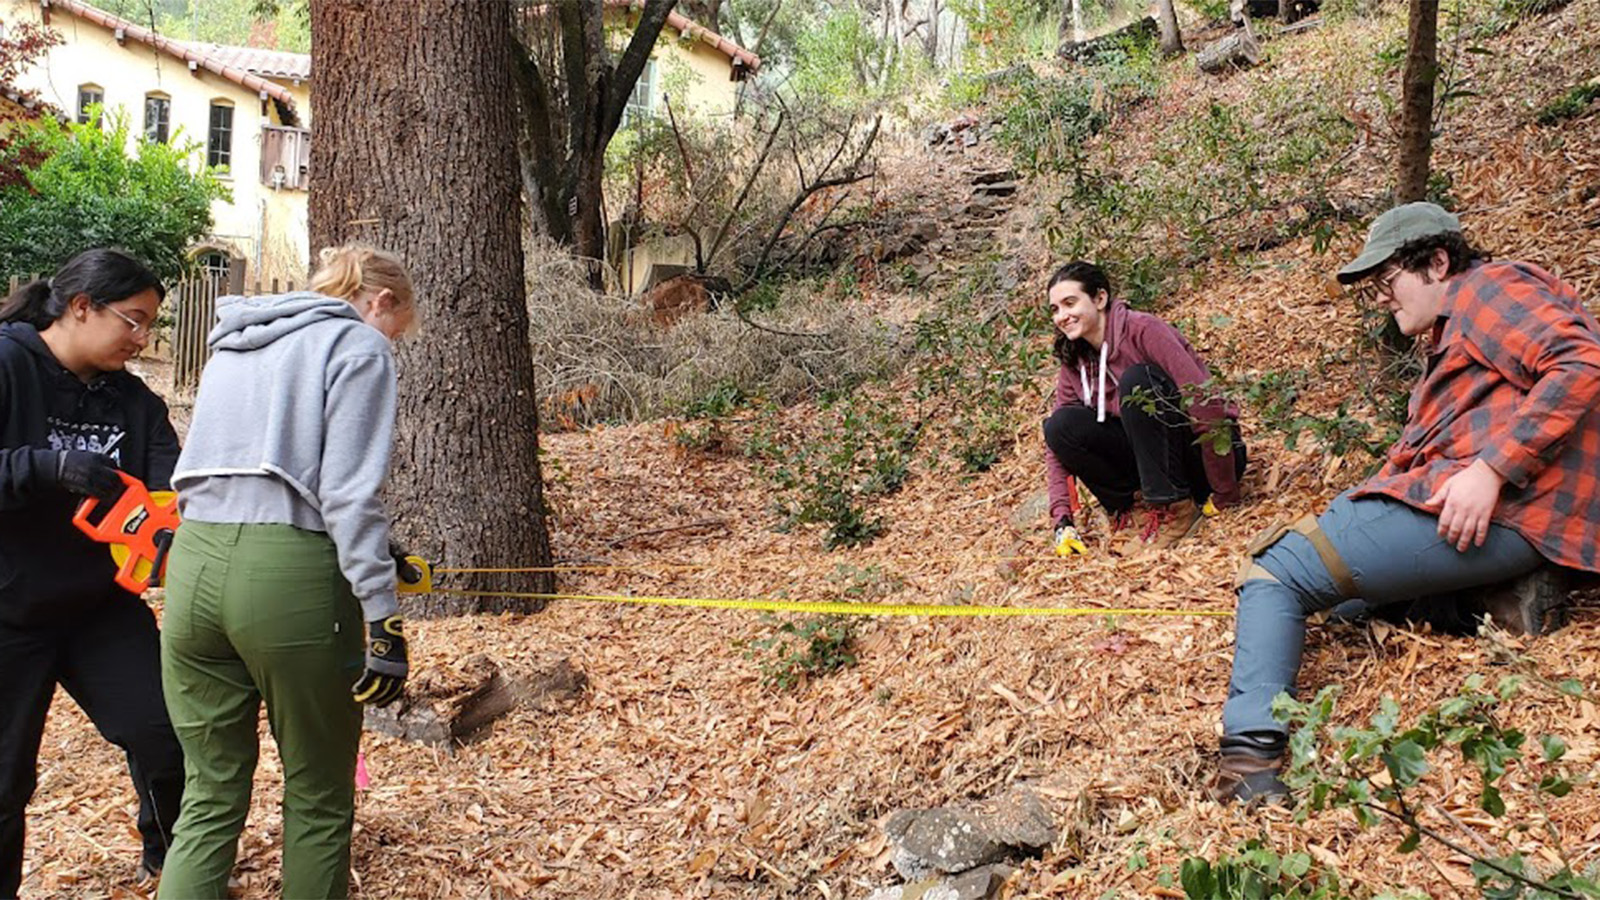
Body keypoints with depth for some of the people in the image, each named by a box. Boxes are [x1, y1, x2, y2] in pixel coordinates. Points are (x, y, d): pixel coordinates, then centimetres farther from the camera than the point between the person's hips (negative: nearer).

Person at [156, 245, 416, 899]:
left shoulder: (233, 344, 22)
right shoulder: (357, 343, 0)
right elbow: (348, 492, -11)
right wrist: (383, 619, -14)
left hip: (195, 565, 6)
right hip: (287, 575, -6)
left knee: (210, 797, 13)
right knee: (318, 800, 10)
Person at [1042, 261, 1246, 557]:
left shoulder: (1142, 330, -19)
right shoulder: (1074, 364, 2)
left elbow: (1206, 405, -24)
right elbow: (1058, 442, 0)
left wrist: (1224, 497, -21)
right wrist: (1062, 521, -12)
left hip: (1207, 452, -5)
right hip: (1150, 456, 6)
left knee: (1136, 379, -30)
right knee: (1060, 425, -14)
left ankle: (1175, 507, -23)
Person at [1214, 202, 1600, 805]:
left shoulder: (1487, 287, 1)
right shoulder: (1456, 330, 33)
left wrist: (1490, 469, -23)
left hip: (1496, 509, -11)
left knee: (1275, 569, -15)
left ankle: (1251, 750, -30)